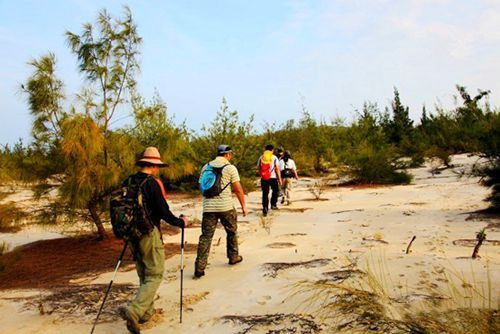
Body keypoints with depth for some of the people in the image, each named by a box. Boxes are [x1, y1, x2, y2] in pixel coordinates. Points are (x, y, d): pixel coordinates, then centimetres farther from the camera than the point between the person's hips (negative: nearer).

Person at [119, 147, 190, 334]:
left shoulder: (127, 182, 5)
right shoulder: (153, 183, -14)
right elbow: (164, 212, -16)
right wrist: (181, 222, 1)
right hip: (149, 235, -7)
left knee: (143, 275, 20)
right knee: (154, 276, 1)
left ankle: (146, 311, 26)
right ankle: (133, 312, -14)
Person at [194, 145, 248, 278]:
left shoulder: (206, 167, 11)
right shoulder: (230, 168, -3)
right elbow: (238, 189, -4)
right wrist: (244, 205, 5)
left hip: (208, 207, 3)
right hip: (226, 207, -3)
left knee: (206, 236, 4)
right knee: (232, 232, 19)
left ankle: (199, 268, -1)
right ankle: (233, 257, 33)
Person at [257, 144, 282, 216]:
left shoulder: (261, 158, 6)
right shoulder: (274, 158, -3)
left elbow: (259, 169, 8)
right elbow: (277, 169, -7)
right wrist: (279, 179, -4)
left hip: (263, 178, 2)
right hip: (273, 178, -2)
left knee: (265, 194, 7)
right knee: (275, 191, 21)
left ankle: (265, 209, 1)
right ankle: (273, 204, 17)